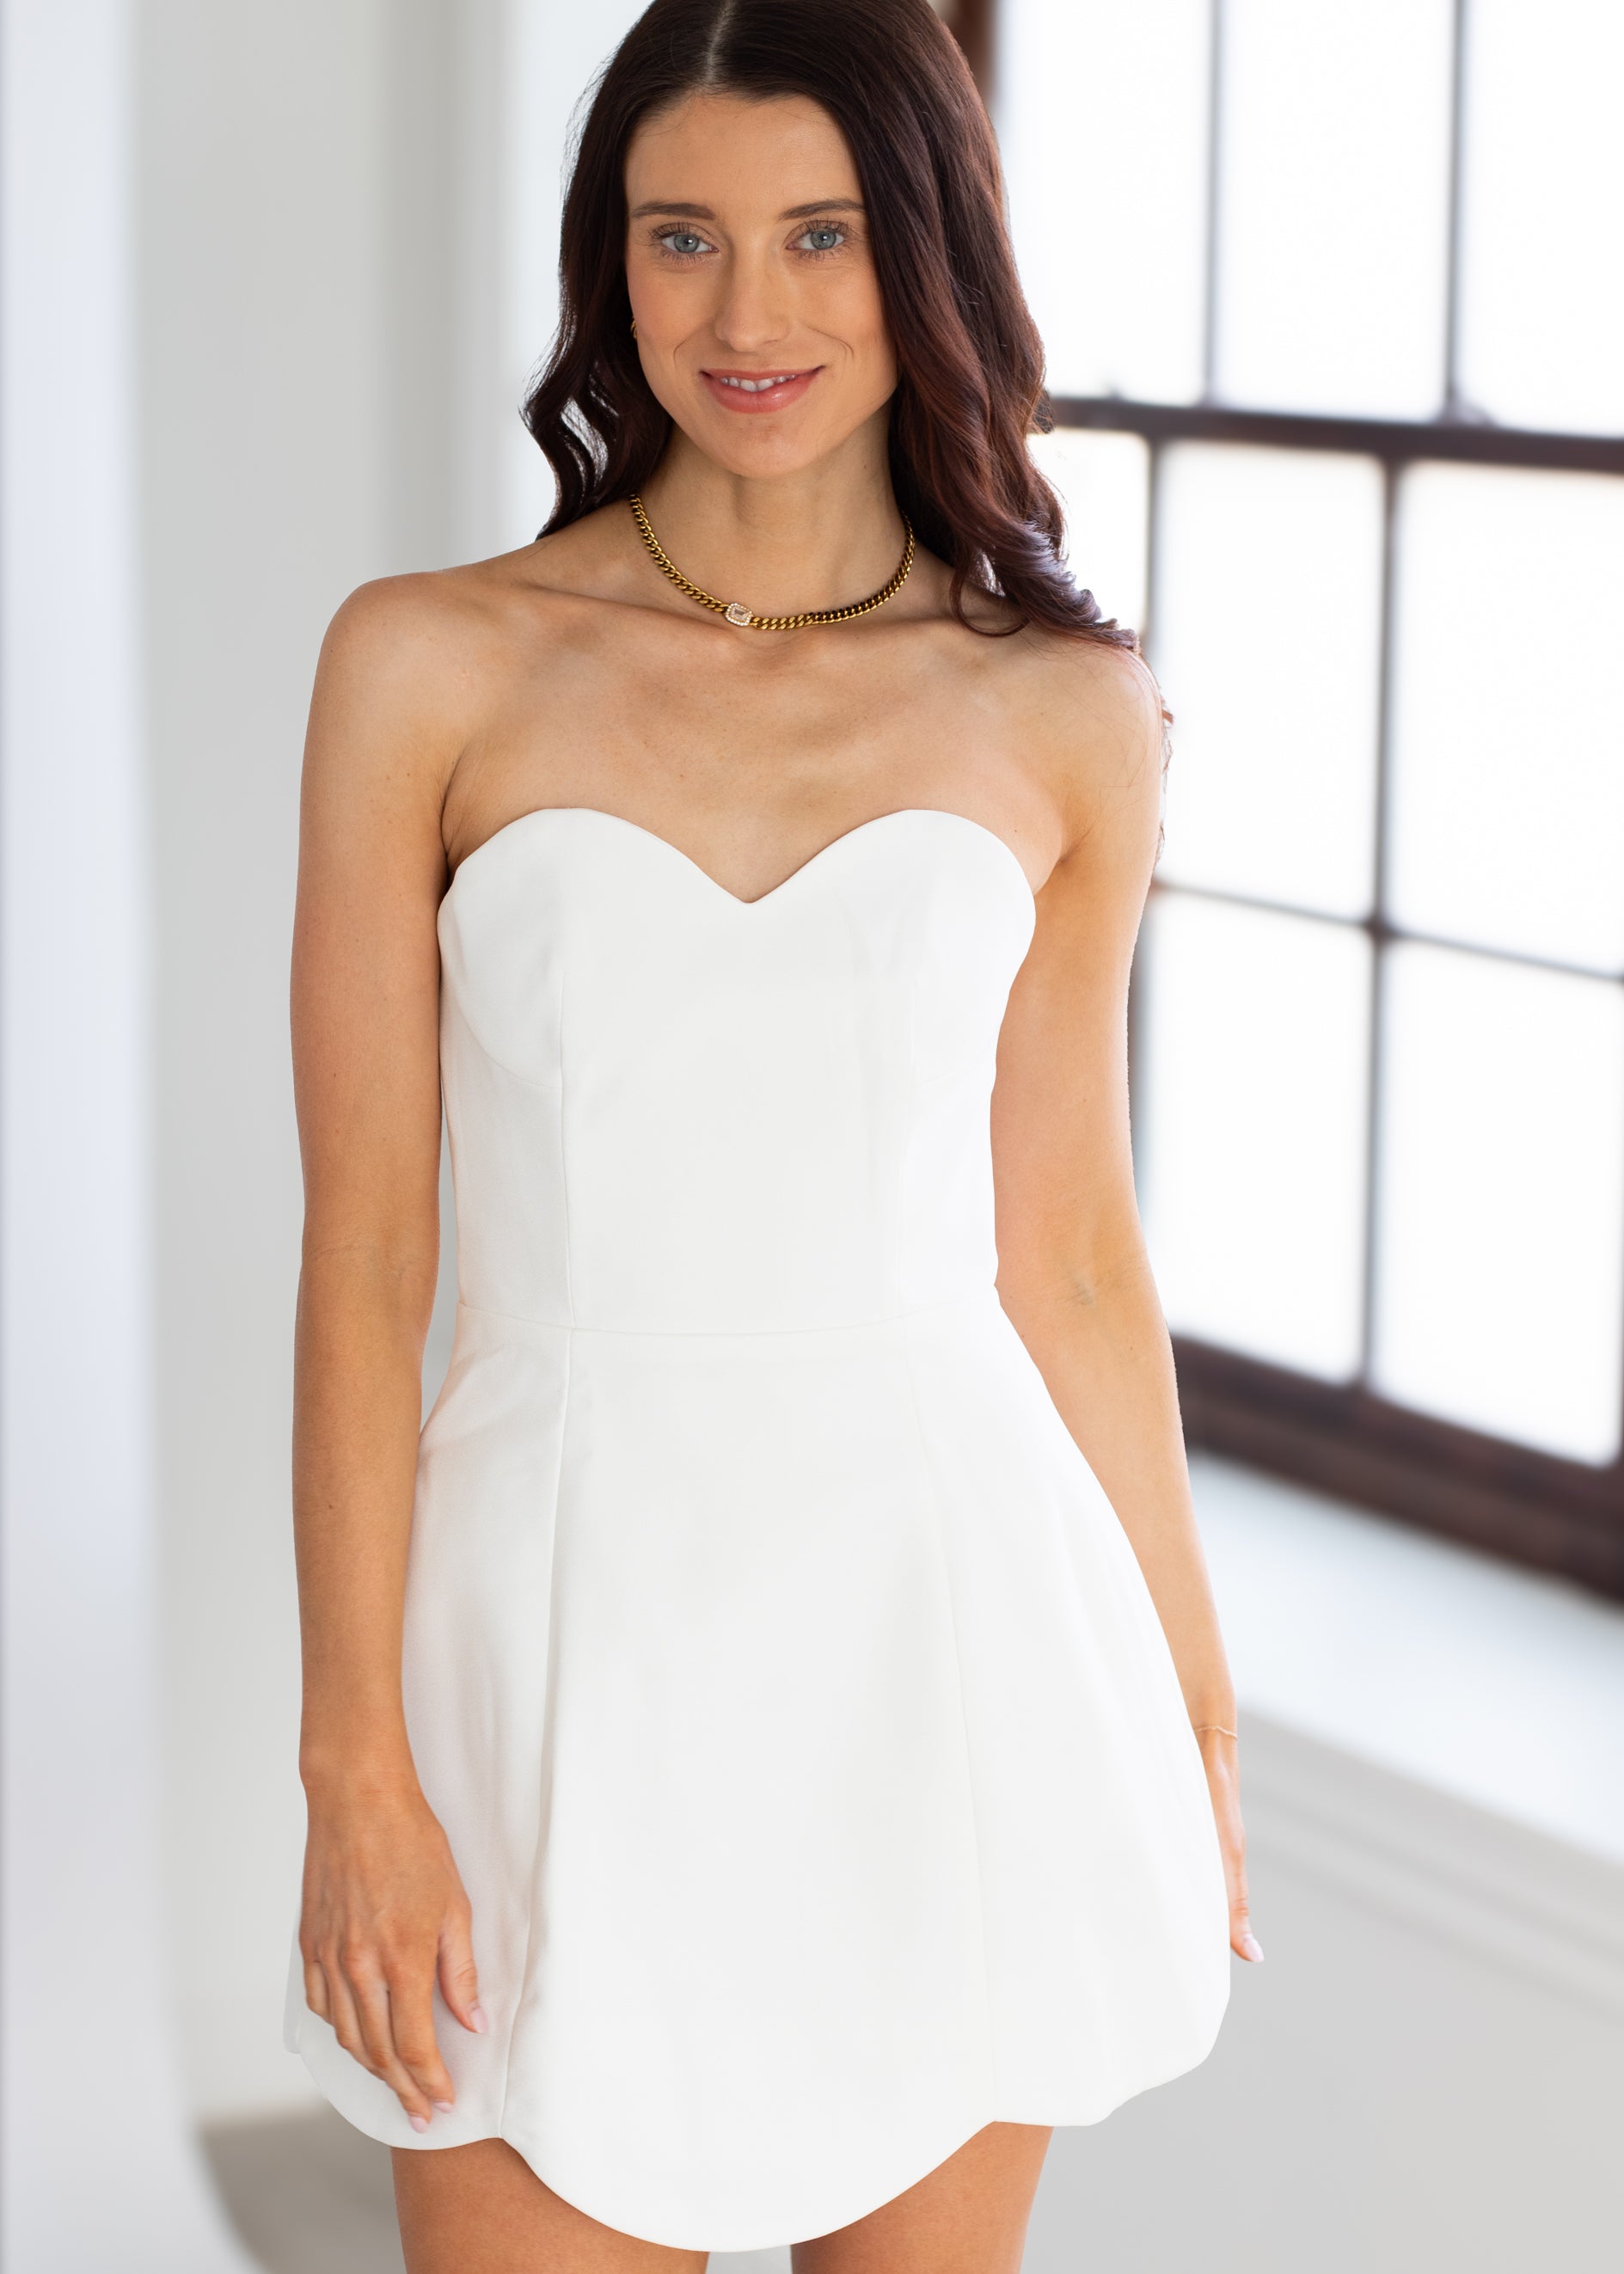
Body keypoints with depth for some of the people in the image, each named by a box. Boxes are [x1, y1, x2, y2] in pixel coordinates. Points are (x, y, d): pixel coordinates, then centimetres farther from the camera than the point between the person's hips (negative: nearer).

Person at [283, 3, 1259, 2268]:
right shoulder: (433, 667, -3)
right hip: (580, 1625, -1)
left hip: (944, 1620, 1)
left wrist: (1192, 1700, 12)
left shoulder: (1063, 713, 1)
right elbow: (361, 1259, -3)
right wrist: (353, 1766, -7)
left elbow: (1068, 1251, 8)